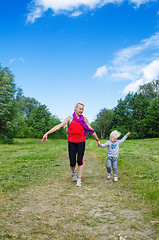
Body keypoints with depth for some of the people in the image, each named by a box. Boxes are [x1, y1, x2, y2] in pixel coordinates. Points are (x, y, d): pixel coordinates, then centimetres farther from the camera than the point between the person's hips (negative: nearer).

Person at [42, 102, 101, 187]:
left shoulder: (84, 119, 2)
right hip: (71, 142, 0)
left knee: (80, 161, -8)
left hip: (81, 142, 1)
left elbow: (91, 130, 11)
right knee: (72, 163, -2)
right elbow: (59, 126, -11)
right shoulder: (69, 119, -2)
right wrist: (47, 133, -19)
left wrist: (97, 140, 16)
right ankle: (73, 172, 34)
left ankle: (79, 180, 8)